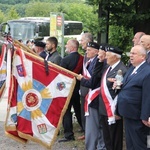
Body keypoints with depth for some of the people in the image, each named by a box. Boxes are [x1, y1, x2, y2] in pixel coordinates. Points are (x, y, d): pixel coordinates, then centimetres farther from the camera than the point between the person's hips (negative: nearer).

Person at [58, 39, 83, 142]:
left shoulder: (65, 60, -19)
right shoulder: (82, 58, -4)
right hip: (78, 88, 6)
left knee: (66, 111, 1)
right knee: (79, 110, 19)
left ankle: (68, 134, 2)